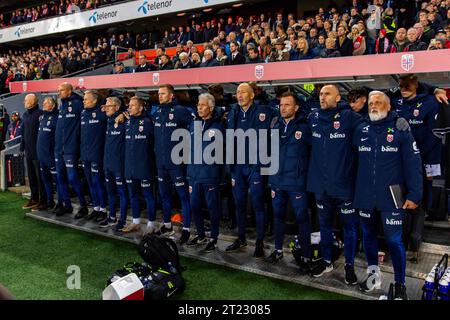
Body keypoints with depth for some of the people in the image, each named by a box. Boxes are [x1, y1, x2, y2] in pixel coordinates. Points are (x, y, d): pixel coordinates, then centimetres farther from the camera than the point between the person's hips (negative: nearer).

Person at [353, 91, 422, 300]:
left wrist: (414, 195, -12)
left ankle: (399, 284, 19)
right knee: (368, 235, 16)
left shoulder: (401, 131, -4)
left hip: (391, 198, -4)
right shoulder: (360, 130, 5)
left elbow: (413, 165, -7)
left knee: (394, 240, 2)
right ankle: (373, 275, 34)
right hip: (365, 197, 4)